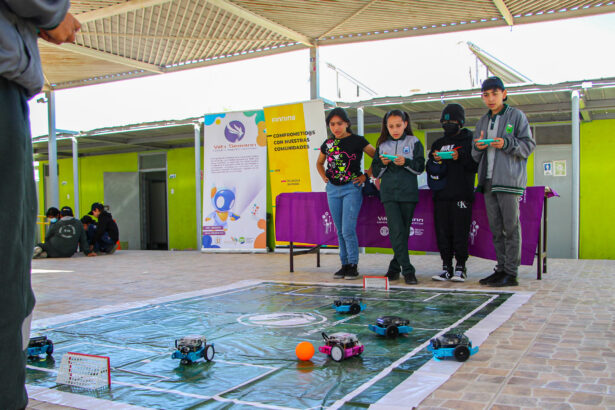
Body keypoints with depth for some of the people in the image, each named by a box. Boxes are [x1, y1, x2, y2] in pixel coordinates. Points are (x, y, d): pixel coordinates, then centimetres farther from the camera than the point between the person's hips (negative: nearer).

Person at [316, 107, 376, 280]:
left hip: (352, 188, -5)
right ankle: (345, 264, 17)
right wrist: (324, 177, 12)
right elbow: (319, 163, 27)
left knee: (348, 229, -12)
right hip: (333, 189, 5)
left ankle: (353, 265, 1)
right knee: (340, 230, 8)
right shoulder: (328, 144, 9)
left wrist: (366, 175, -6)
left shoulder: (357, 141, -4)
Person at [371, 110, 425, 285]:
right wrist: (383, 163, -7)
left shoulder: (414, 142, 6)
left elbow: (420, 167, 0)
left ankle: (395, 267, 16)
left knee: (404, 231, 4)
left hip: (408, 193, -1)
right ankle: (407, 270, -11)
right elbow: (376, 172, 12)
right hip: (389, 193, 1)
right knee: (396, 230, -12)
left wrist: (406, 162, -17)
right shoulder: (382, 145, 12)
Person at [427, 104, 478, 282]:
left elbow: (476, 165, -1)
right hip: (441, 194, 4)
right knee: (442, 232, 2)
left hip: (462, 194, -4)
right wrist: (435, 160, -2)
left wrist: (461, 157, -16)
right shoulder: (438, 143, 20)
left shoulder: (469, 140, 7)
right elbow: (429, 168, 18)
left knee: (460, 231, -5)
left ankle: (460, 268, 3)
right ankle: (446, 267, 9)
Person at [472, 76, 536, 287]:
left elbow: (529, 144, -3)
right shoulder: (482, 122, 21)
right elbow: (476, 157, 20)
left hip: (509, 179, -6)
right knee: (495, 228, 8)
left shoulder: (517, 116, 4)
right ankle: (501, 268, 15)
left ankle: (511, 273, -5)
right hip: (488, 181, 6)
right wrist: (478, 147, -2)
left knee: (511, 226, -6)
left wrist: (507, 144, -17)